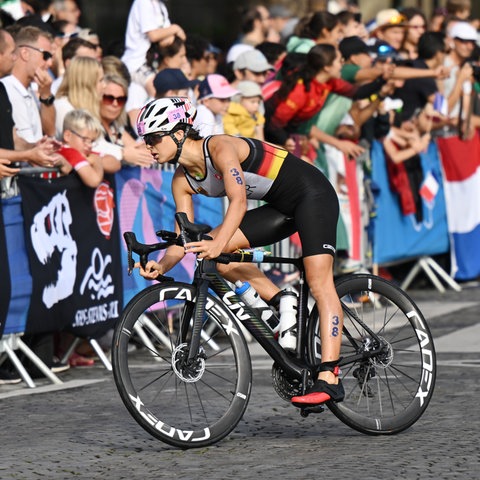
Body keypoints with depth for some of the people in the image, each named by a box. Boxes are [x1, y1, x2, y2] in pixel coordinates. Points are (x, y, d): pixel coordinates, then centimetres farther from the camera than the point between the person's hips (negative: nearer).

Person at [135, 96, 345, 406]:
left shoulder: (219, 148, -23)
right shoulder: (183, 180, 0)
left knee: (319, 282, -20)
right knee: (210, 250, -6)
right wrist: (162, 266, -23)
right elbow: (184, 239, -3)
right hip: (282, 208, 9)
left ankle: (330, 380, -26)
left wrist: (218, 244, -52)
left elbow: (239, 201, -38)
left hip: (312, 194, -9)